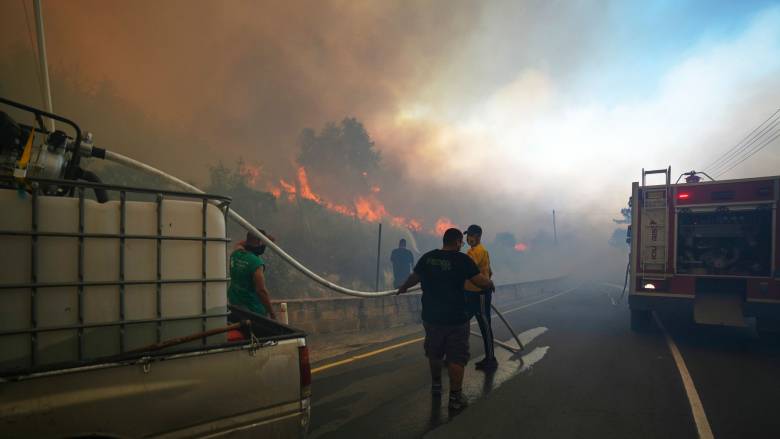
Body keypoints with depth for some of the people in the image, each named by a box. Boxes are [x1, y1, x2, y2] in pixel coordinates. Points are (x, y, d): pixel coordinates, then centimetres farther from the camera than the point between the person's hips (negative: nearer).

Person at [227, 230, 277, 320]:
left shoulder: (235, 254, -2)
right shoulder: (256, 263, -24)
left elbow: (240, 244, 25)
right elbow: (261, 290, -26)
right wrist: (272, 314, -18)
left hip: (234, 303, 8)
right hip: (253, 309, -7)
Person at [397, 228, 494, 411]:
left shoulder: (427, 257, 0)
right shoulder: (462, 259, -12)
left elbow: (414, 278, 15)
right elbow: (482, 282, -14)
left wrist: (403, 288, 35)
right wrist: (490, 283, 10)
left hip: (431, 316, 5)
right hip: (455, 318, -5)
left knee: (434, 353, 22)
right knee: (457, 357, 6)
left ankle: (436, 385, 40)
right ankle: (455, 397, 11)